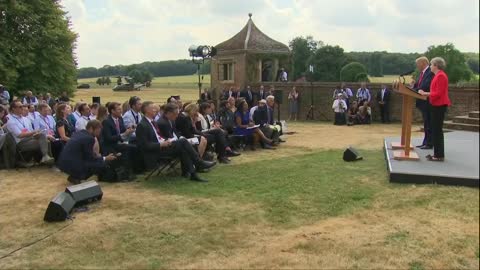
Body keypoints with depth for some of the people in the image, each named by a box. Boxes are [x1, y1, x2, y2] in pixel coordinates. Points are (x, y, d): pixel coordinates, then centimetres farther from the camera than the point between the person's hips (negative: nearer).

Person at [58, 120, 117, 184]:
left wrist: (95, 155, 19)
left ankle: (74, 176, 16)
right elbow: (90, 158, -8)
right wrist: (105, 159, 2)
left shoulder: (79, 133, 11)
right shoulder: (89, 138, -15)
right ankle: (75, 178, 0)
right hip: (72, 165, -10)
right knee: (102, 165, -8)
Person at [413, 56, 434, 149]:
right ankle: (425, 142, 22)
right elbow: (417, 85, 12)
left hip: (427, 102, -10)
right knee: (426, 124, 15)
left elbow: (426, 86, -26)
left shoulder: (430, 72, -15)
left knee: (429, 124, -3)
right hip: (422, 103, 10)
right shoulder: (422, 73, 15)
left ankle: (429, 144, 3)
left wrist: (414, 90, -25)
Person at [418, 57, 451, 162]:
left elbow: (438, 93, -19)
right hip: (436, 105, 10)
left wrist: (425, 93, -14)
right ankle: (437, 153, 17)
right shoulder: (437, 75, 16)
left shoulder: (441, 76, -15)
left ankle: (439, 155, -3)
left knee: (437, 130, -7)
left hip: (439, 106, -10)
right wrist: (425, 93, 11)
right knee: (436, 130, 12)